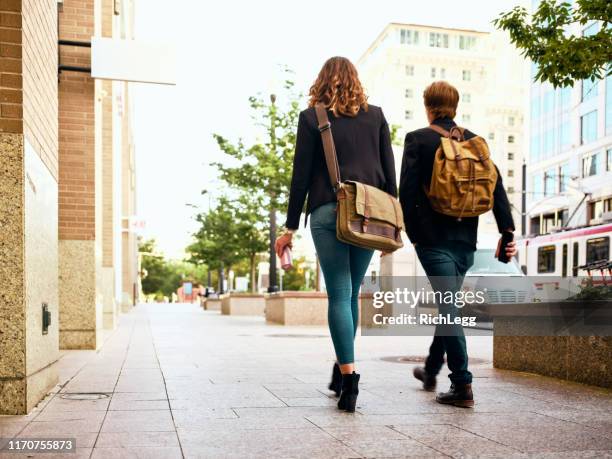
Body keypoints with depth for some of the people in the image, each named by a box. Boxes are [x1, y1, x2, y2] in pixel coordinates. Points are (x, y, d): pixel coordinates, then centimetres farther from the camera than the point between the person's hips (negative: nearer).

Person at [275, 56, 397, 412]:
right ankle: (342, 369, 23)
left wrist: (291, 228, 3)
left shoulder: (311, 118, 3)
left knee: (339, 294, -1)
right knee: (352, 292, 14)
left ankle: (349, 376, -9)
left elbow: (301, 176, -1)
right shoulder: (376, 116, 11)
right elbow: (390, 172, 8)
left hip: (328, 213, -3)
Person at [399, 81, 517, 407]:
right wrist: (508, 232, 2)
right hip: (465, 238, 5)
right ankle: (430, 371, 34)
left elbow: (407, 190, -10)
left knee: (448, 307, -5)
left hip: (432, 237, -5)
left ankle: (462, 386, -8)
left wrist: (411, 233, -2)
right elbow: (497, 187, 3)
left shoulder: (417, 139, -3)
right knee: (448, 304, 18)